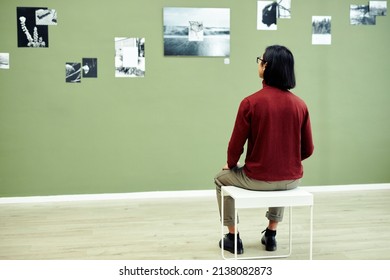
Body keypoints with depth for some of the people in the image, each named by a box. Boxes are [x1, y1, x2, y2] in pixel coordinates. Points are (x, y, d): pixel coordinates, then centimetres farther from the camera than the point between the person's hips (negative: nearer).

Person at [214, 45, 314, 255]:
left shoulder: (250, 102, -15)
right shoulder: (300, 105, -3)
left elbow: (236, 145, -8)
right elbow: (307, 150, 4)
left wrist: (231, 164, 13)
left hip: (258, 180, -4)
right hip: (292, 180, 4)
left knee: (221, 179, 27)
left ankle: (233, 237, 30)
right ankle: (271, 234, 41)